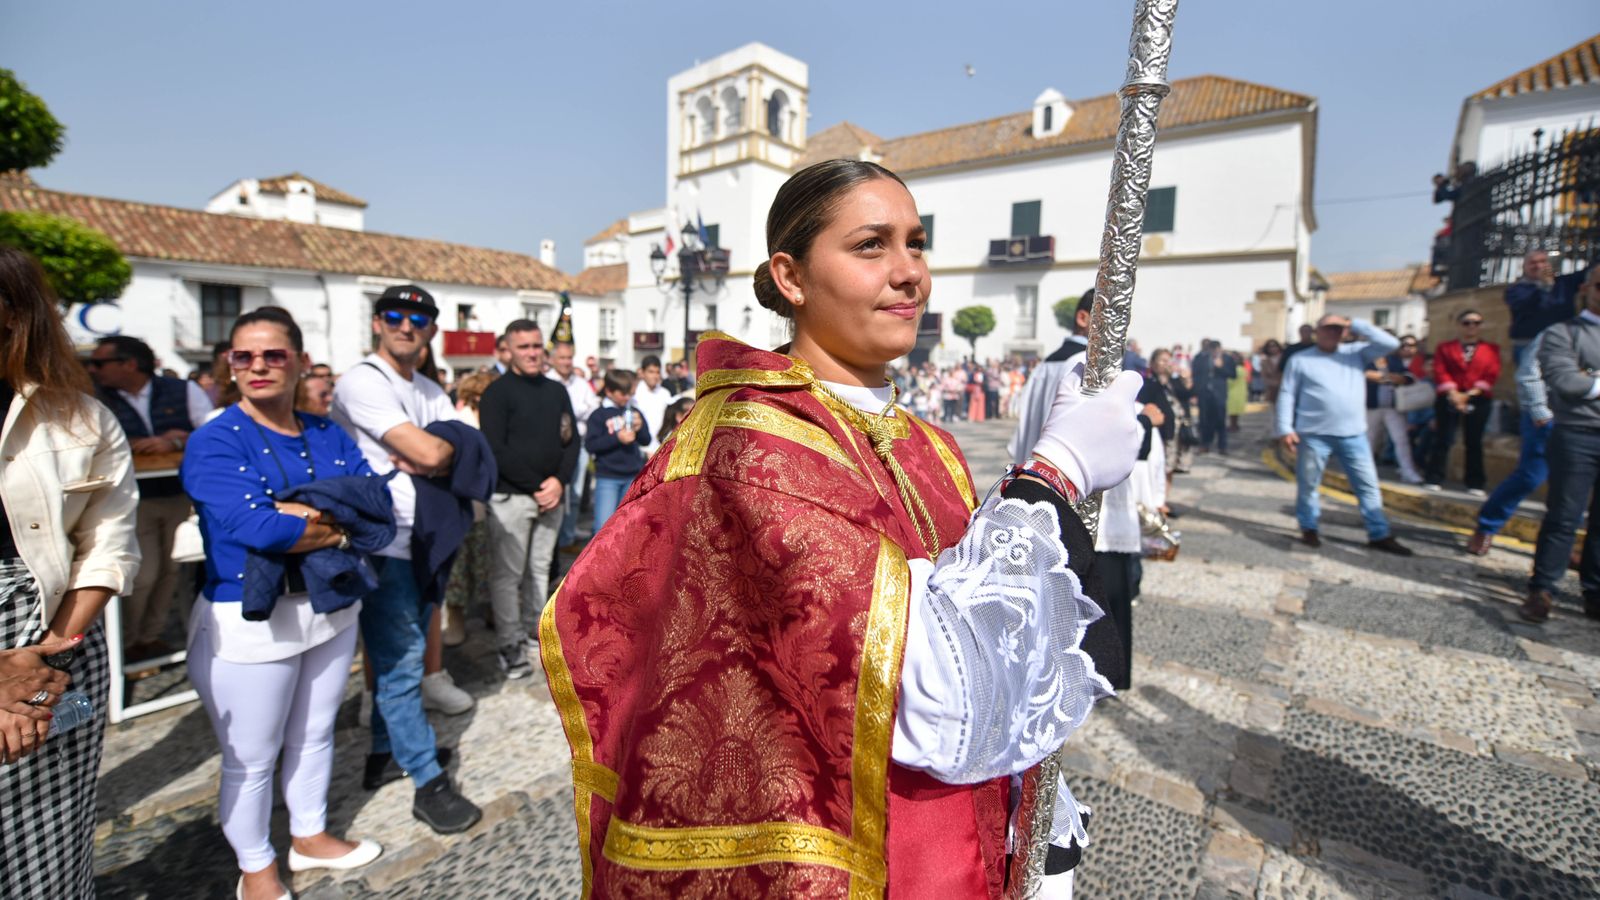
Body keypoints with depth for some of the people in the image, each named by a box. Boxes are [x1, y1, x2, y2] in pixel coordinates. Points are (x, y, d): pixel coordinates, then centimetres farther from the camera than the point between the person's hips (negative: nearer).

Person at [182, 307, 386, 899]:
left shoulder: (329, 437, 2)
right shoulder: (214, 442, -12)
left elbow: (380, 506, -9)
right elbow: (256, 526, -26)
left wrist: (302, 514, -22)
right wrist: (341, 522, -14)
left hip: (333, 610, 5)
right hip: (248, 622, -4)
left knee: (314, 735, 21)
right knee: (251, 759, 12)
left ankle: (310, 838, 43)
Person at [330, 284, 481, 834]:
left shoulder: (430, 392, 14)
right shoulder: (361, 382, -12)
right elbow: (428, 453, -22)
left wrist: (423, 456, -14)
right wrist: (433, 451, 0)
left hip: (426, 540, 8)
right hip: (385, 545, -8)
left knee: (399, 658, 17)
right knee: (400, 664, 0)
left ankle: (385, 754, 33)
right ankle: (429, 783, 9)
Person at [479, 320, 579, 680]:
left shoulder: (557, 391, 12)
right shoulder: (498, 392, -5)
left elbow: (572, 441, 10)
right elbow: (496, 449, -13)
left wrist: (559, 481, -6)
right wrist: (536, 486, -14)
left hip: (551, 496, 5)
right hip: (510, 498, -5)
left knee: (540, 569, 14)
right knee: (507, 573, 1)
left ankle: (534, 631, 28)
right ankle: (510, 644, 13)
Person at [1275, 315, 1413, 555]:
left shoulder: (1356, 353, 11)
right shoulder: (1300, 360, 2)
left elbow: (1390, 344, -2)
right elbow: (1287, 395, -1)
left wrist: (1355, 325, -2)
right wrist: (1285, 428, -9)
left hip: (1353, 434, 3)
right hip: (1314, 435, -3)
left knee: (1368, 483, 6)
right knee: (1308, 484, 5)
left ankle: (1379, 535, 15)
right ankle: (1309, 528, 20)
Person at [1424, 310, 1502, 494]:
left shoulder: (1491, 349, 10)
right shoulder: (1444, 348, 9)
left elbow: (1492, 375, 0)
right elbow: (1440, 372, -2)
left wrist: (1470, 394, -13)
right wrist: (1454, 394, -14)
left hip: (1479, 401, 1)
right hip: (1448, 399, -1)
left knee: (1474, 442, 3)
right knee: (1443, 439, -4)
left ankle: (1475, 483, 7)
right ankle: (1434, 479, -1)